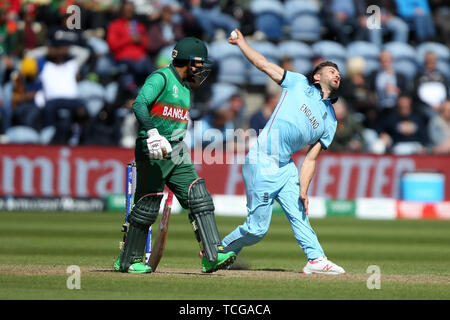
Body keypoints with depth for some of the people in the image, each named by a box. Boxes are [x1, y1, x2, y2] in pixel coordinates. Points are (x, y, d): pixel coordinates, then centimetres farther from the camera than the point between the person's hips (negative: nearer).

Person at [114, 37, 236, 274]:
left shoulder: (185, 86, 19)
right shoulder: (161, 78, -9)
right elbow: (139, 104, -24)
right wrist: (152, 133, -37)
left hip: (177, 154, 8)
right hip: (153, 152, -8)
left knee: (199, 198, -5)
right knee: (147, 205, -3)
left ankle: (212, 256, -9)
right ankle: (127, 260, 10)